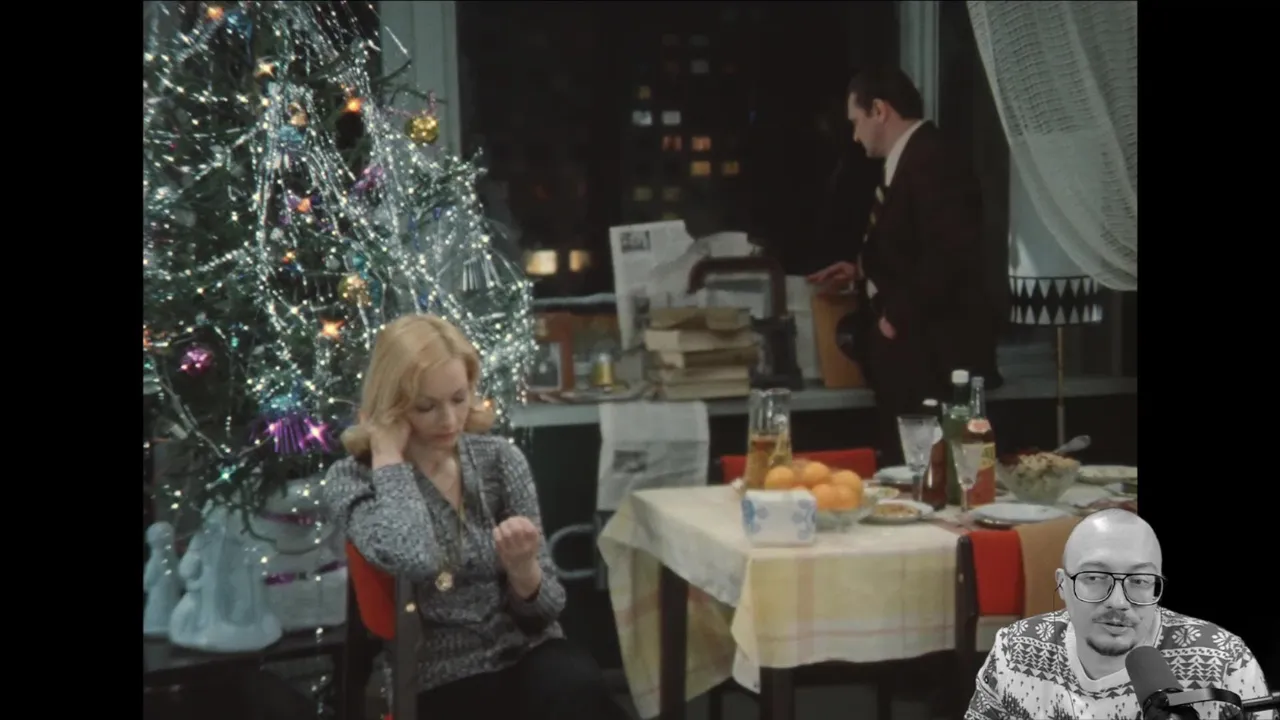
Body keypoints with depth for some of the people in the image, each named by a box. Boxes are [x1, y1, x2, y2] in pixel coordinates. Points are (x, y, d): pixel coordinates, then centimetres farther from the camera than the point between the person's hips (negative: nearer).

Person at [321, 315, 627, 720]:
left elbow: (545, 610, 5)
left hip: (527, 655, 3)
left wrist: (522, 568, -17)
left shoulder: (499, 459, 4)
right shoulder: (353, 480, -4)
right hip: (443, 685, -3)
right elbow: (413, 559, -28)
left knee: (577, 686, -31)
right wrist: (387, 452, -15)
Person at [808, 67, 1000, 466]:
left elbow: (947, 254, -26)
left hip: (934, 358, -10)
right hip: (911, 358, 10)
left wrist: (898, 317, -18)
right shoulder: (909, 162, 15)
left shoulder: (933, 163, -16)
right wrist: (860, 271, 16)